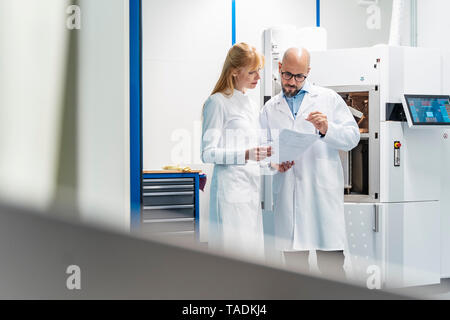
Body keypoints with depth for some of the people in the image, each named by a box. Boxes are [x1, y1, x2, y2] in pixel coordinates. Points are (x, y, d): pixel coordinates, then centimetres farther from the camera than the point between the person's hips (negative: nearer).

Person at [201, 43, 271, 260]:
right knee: (234, 249, -10)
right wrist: (245, 155, -23)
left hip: (252, 189, 8)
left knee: (253, 250, 6)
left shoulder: (252, 105, 21)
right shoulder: (218, 102, -5)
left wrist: (268, 157, 8)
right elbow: (208, 153, -11)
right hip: (230, 190, -8)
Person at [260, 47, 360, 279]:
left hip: (324, 192, -2)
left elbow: (353, 137, 3)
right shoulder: (270, 109, 17)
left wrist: (327, 130, -15)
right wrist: (275, 162, -4)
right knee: (293, 261, 5)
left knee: (331, 264, -7)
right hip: (287, 195, 3)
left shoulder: (329, 99, 10)